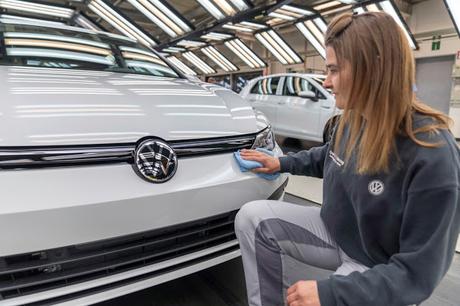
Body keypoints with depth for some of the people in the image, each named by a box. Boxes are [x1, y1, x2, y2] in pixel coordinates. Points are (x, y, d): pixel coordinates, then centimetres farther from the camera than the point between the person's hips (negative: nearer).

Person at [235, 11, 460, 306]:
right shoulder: (352, 120, -9)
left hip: (379, 274, -6)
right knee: (252, 217, -7)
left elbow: (418, 272, -25)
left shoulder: (433, 157, -30)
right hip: (335, 231, 6)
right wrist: (282, 163, 12)